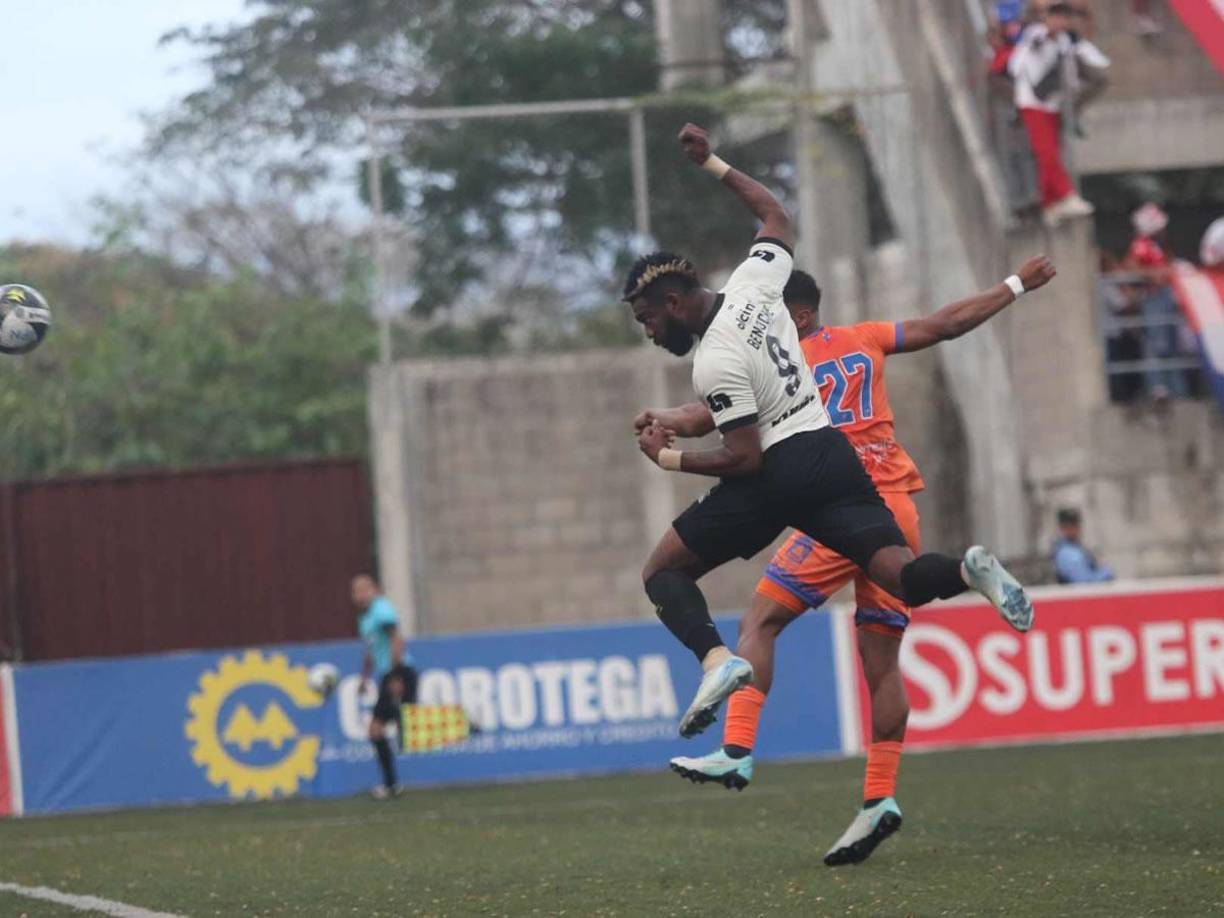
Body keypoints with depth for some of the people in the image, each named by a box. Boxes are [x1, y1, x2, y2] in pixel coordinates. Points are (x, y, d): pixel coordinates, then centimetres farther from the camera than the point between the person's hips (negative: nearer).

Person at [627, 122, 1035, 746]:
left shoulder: (714, 362, -12)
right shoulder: (753, 284, 6)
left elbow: (745, 458, -15)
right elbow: (776, 215, 26)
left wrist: (669, 459, -3)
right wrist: (712, 164, 29)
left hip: (775, 477, -7)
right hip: (834, 454, 7)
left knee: (663, 571, 6)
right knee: (903, 578, -3)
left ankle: (715, 657, -19)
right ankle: (967, 570, -35)